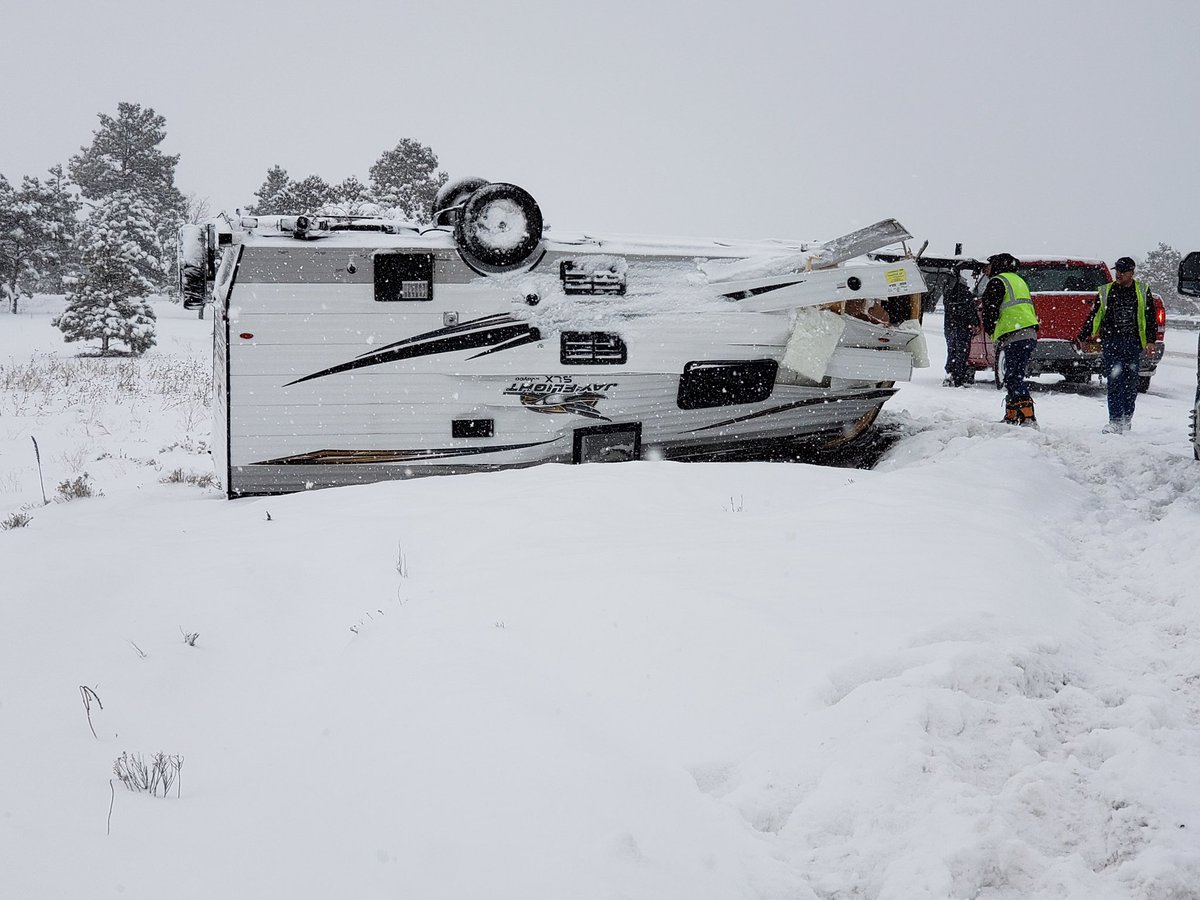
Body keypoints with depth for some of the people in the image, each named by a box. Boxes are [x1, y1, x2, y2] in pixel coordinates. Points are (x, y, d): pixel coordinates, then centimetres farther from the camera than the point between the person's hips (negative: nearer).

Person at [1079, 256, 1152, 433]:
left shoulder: (1142, 290, 8)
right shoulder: (1106, 291, 9)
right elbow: (1094, 317, 11)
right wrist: (1083, 337, 6)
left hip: (1133, 343, 0)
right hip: (1111, 342, 0)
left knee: (1131, 382, 5)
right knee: (1114, 382, -7)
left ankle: (1126, 419, 18)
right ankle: (1115, 421, -8)